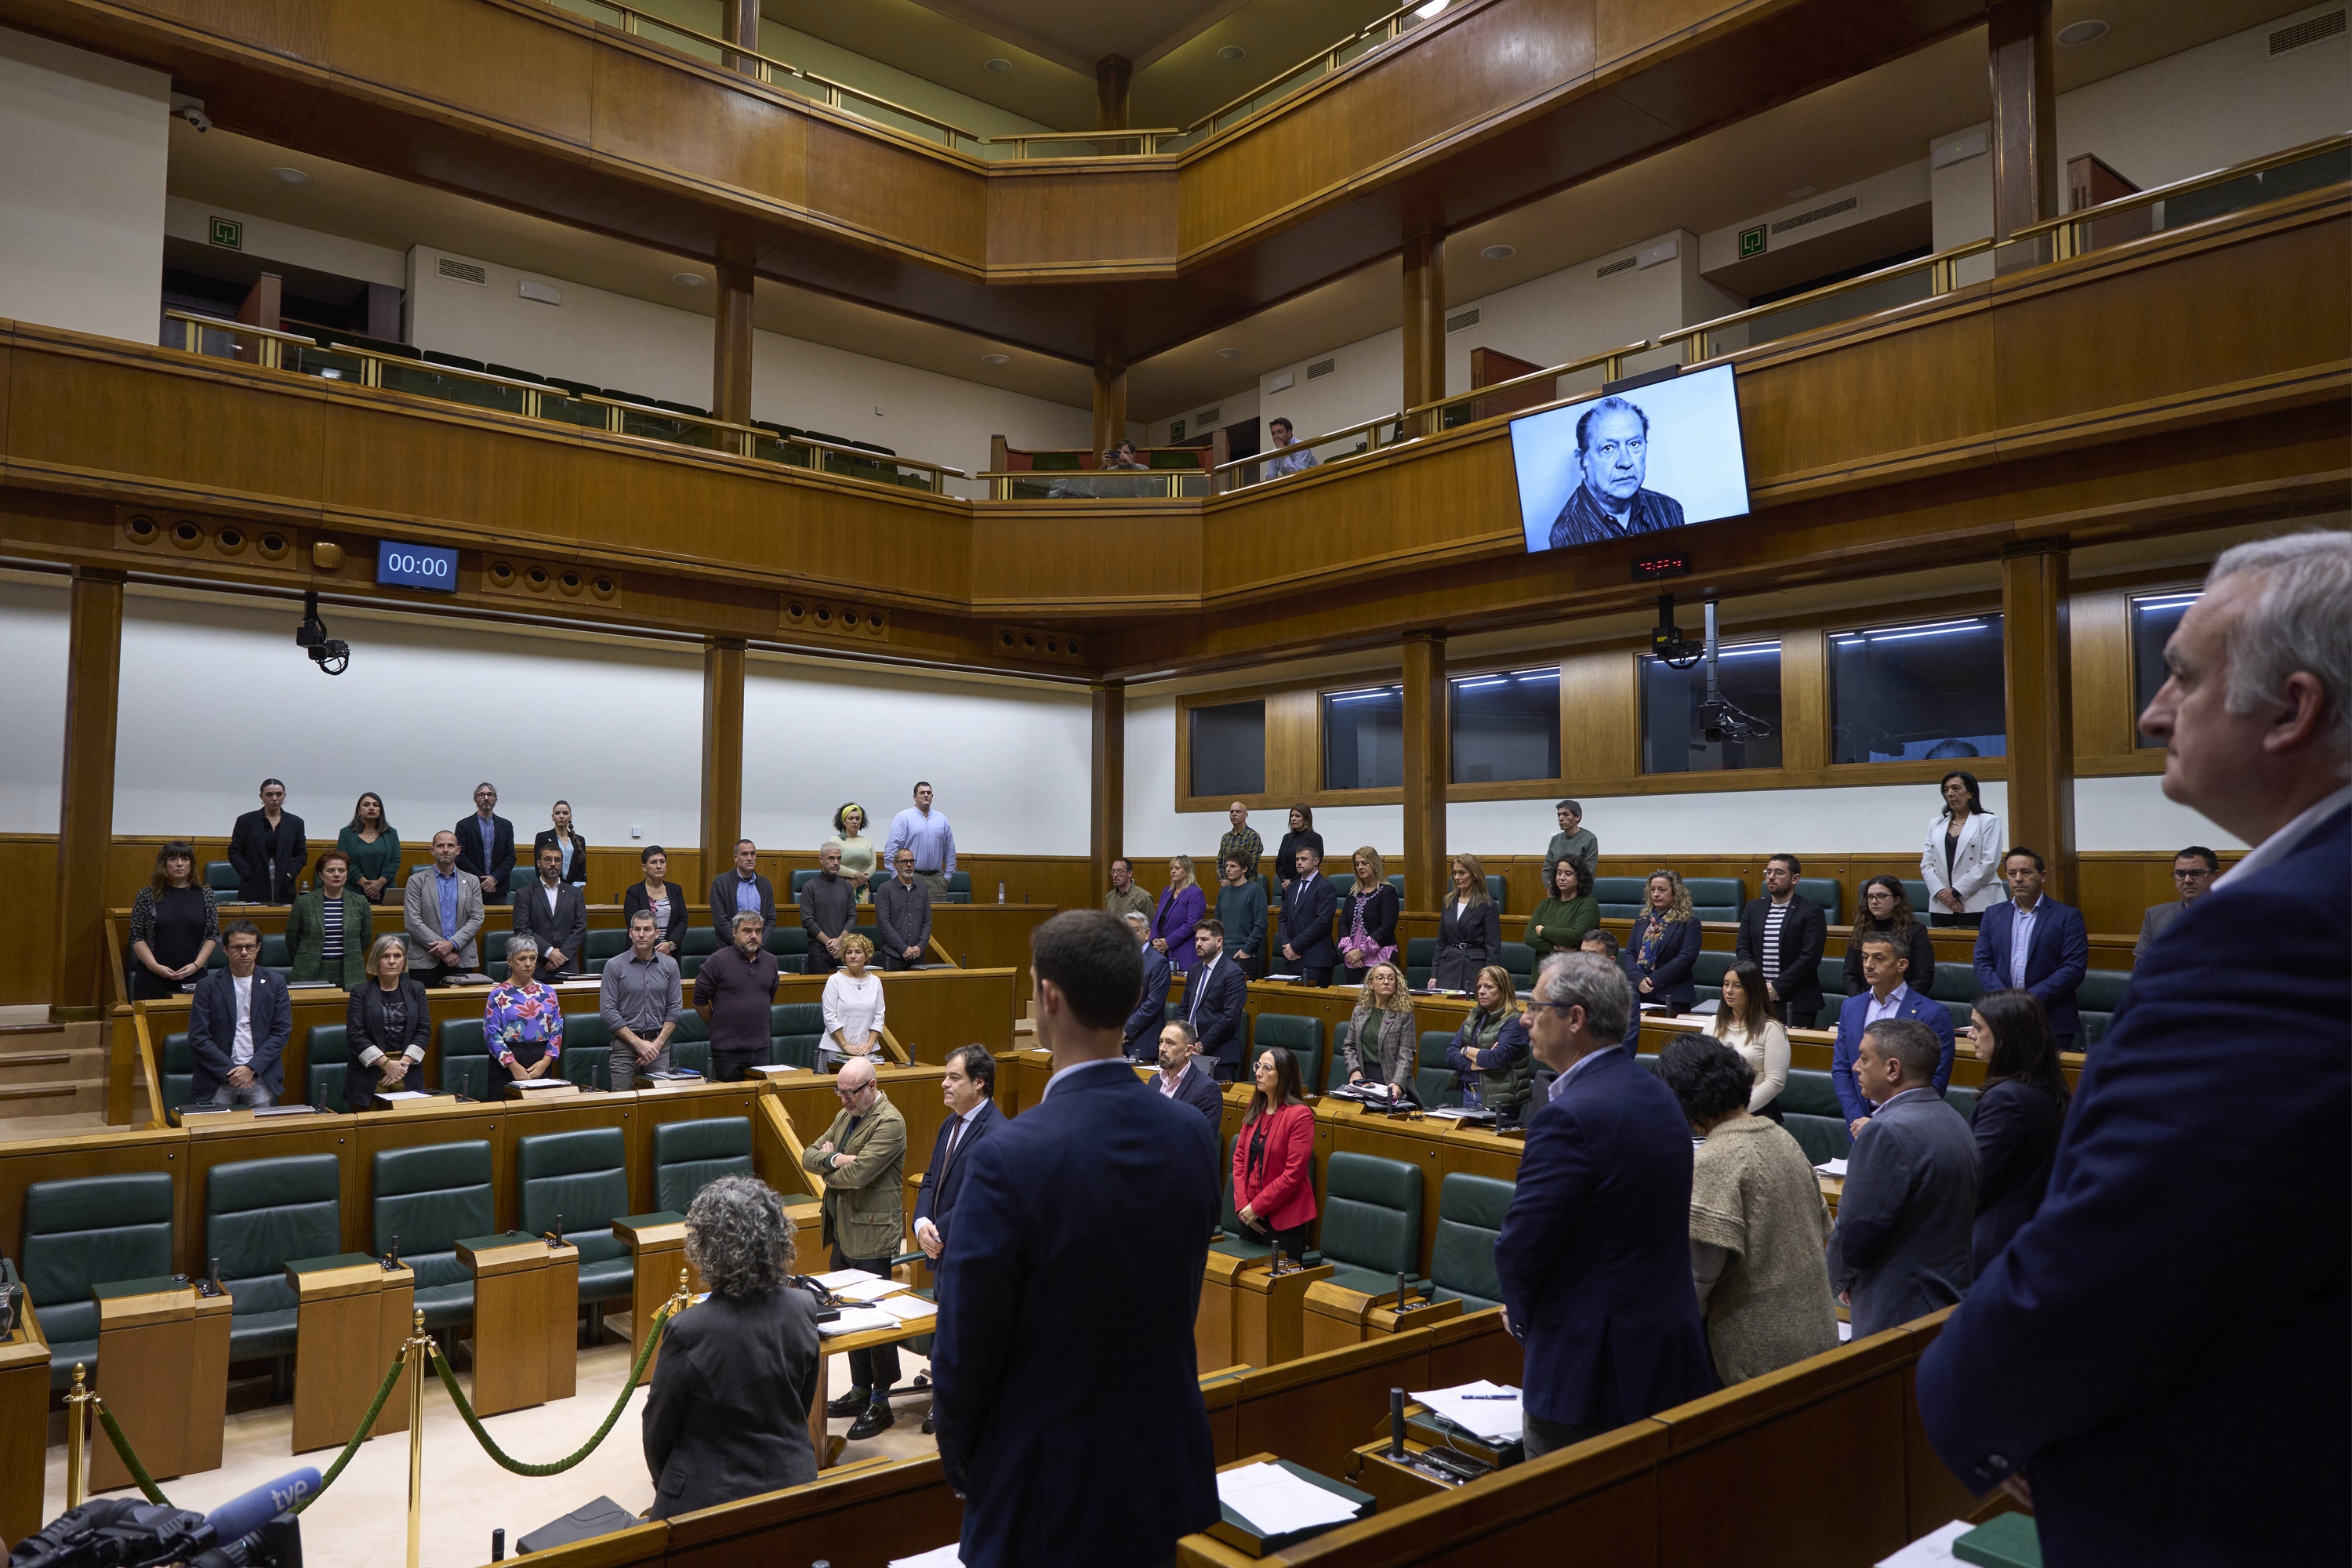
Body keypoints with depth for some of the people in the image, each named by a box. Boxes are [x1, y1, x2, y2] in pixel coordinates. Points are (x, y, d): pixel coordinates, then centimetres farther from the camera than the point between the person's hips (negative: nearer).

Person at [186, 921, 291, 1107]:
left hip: (261, 1076, 1)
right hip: (217, 1078, -1)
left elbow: (281, 1032, 3)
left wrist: (252, 1068, -9)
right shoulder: (207, 986, 4)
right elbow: (198, 1039, -1)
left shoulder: (275, 984, 7)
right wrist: (230, 1070, -10)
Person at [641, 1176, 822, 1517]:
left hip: (709, 1498, -4)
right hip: (791, 1481, 4)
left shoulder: (688, 1332, -23)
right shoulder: (803, 1309, -11)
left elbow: (658, 1428, -7)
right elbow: (805, 1405, 4)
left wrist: (662, 1483, 12)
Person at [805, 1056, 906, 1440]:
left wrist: (827, 1169, -6)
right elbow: (808, 1157, 7)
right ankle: (861, 1390, 29)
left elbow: (858, 1173, -25)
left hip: (871, 1234, -9)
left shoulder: (889, 1122, -17)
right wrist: (834, 1158, -14)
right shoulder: (846, 1117, 13)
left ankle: (880, 1402, 10)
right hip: (843, 1232, 9)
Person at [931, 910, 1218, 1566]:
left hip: (1047, 1486, -5)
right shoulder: (1193, 1135, -8)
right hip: (1164, 1467, 5)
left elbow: (966, 1345, -15)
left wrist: (958, 1461, 1)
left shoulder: (1011, 1157, -26)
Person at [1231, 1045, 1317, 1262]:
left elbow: (1293, 1174, -17)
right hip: (1250, 1213, 6)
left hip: (1284, 1217, -6)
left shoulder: (1300, 1115, -15)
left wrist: (1256, 1207, -14)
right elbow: (1240, 1157, 6)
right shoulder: (1256, 1108, 6)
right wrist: (1242, 1204, -5)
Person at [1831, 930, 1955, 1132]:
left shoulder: (1934, 1013, -7)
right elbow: (1841, 1070, 7)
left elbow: (1934, 1083, -9)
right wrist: (1857, 1119, -5)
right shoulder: (1850, 1007, 7)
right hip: (1860, 1122, 4)